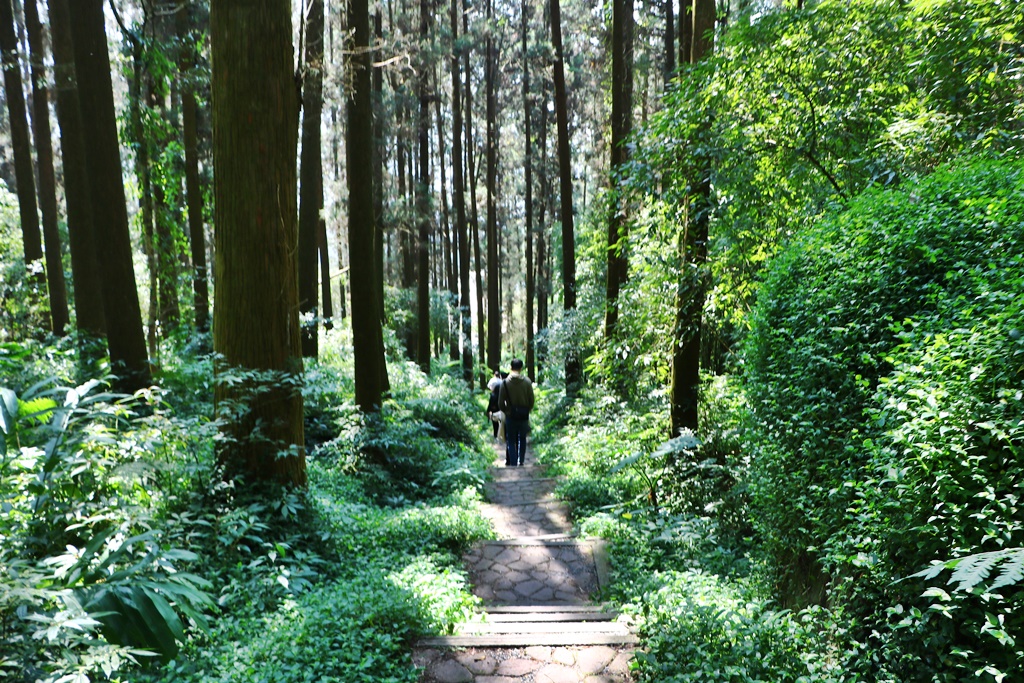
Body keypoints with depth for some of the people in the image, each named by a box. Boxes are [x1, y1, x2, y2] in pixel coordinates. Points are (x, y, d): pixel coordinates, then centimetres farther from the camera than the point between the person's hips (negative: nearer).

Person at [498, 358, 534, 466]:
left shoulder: (505, 382, -8)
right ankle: (520, 462, 15)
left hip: (510, 415, -1)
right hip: (524, 415, 1)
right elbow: (531, 400, -3)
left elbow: (500, 403, -5)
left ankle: (513, 463, 3)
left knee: (511, 441, 8)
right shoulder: (527, 381, -7)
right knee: (522, 439, 15)